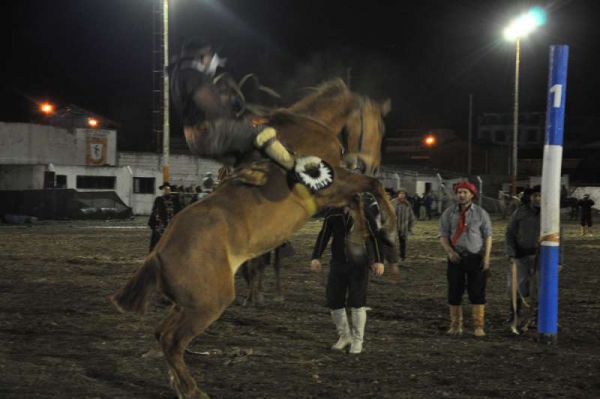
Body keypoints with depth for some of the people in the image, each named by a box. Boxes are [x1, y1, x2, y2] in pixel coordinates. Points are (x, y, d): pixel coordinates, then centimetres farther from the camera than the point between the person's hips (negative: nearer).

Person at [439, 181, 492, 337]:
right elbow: (443, 236, 2)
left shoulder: (481, 213, 2)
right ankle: (455, 325, 14)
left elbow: (488, 236, 3)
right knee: (454, 292, 3)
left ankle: (478, 326, 6)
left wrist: (486, 258, -4)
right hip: (456, 258, 1)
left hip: (475, 258, -1)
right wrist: (450, 251, -14)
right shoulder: (449, 213, 3)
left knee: (477, 292, -2)